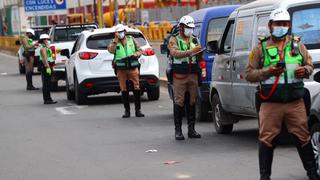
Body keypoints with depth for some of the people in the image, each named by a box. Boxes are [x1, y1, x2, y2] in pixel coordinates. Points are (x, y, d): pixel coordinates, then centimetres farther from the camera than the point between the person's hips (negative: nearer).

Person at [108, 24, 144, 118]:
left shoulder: (131, 39, 10)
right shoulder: (114, 42, 6)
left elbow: (140, 50, 13)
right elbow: (110, 50, -14)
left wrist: (135, 54, -7)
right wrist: (116, 40, -16)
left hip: (133, 68, 0)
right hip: (121, 69, 0)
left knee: (137, 88, -4)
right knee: (124, 90, 3)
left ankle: (138, 110, 3)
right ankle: (127, 110, 10)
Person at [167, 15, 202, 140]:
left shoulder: (195, 40, 17)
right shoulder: (174, 40, 4)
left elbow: (199, 58, 11)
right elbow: (175, 53, -17)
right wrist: (191, 51, -29)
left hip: (193, 75, 4)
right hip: (179, 75, -4)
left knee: (192, 102, 4)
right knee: (179, 102, -5)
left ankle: (191, 129, 10)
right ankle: (178, 130, -2)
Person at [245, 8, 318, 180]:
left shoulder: (298, 45, 11)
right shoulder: (261, 48, 4)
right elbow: (249, 74, 3)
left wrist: (305, 70, -4)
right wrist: (268, 72, -13)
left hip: (296, 103, 2)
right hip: (270, 104, -2)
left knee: (303, 137, 4)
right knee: (267, 140, 0)